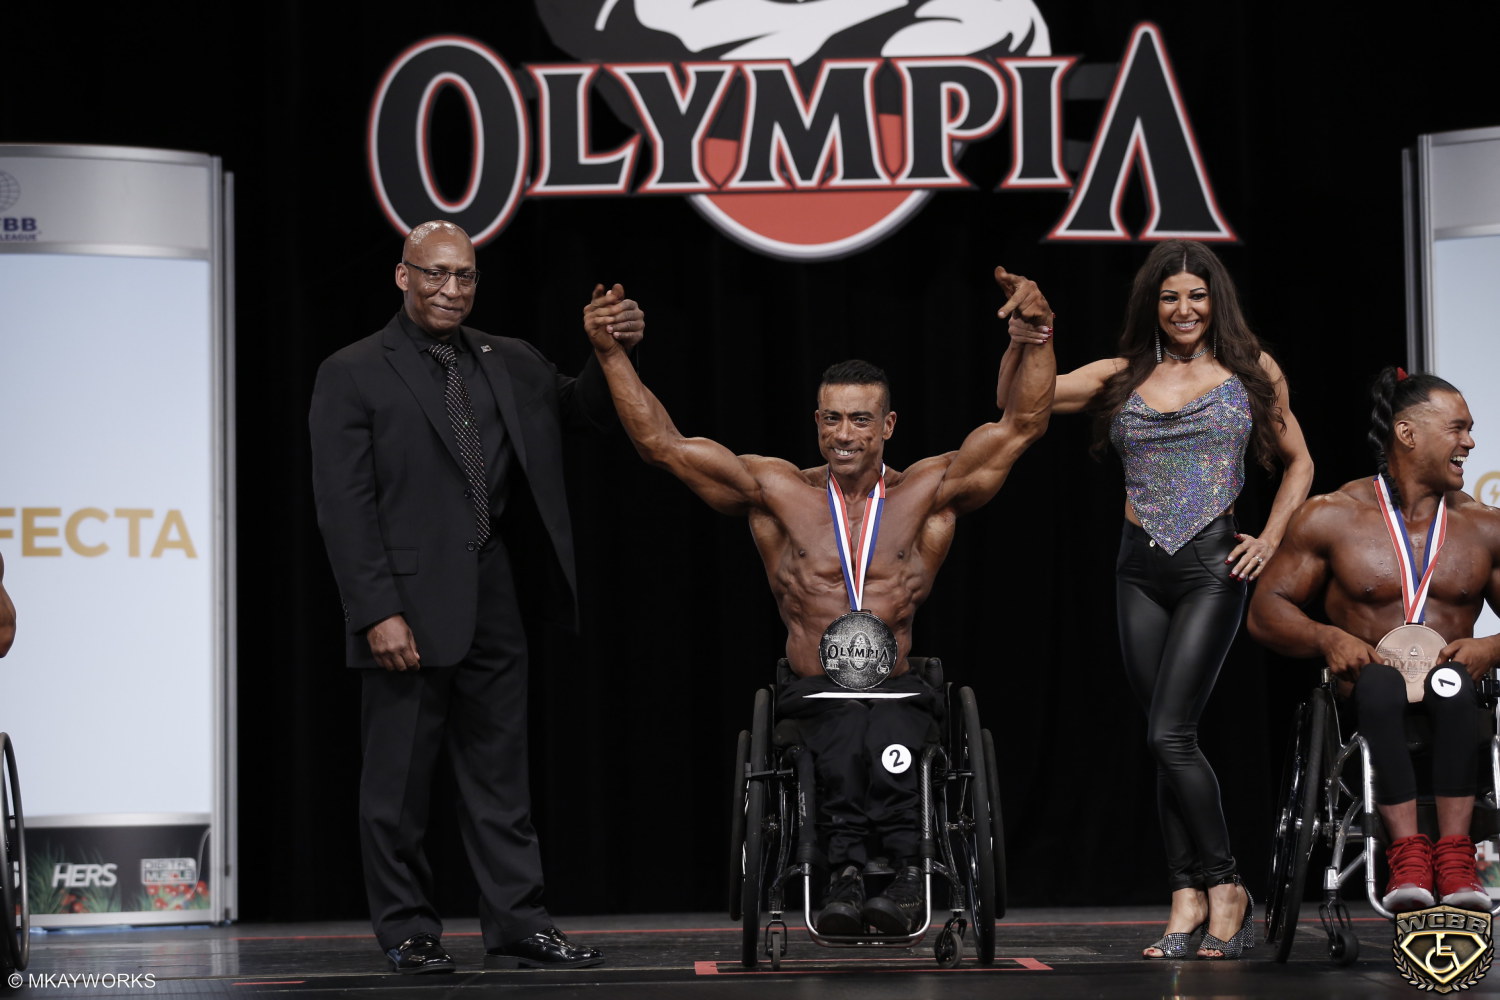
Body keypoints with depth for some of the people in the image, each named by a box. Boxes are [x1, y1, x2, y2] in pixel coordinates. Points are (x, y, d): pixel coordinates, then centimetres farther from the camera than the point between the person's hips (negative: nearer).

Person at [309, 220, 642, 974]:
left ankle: (516, 927, 13)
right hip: (409, 606, -5)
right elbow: (344, 508, -9)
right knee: (398, 783, 3)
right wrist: (379, 612, -16)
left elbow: (584, 410, 20)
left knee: (500, 775, 9)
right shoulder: (354, 375, -4)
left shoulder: (508, 365, 11)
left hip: (490, 600, 5)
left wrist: (614, 353, -2)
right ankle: (408, 933, 12)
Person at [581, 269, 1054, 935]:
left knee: (889, 730, -37)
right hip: (813, 692, 0)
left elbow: (1021, 425, 4)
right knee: (841, 732, -37)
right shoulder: (777, 493, 11)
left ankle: (849, 873, -51)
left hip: (899, 688, 0)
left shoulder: (927, 494, 11)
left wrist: (1035, 336, -11)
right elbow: (660, 442, 8)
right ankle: (904, 874, -51)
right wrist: (610, 355, -1)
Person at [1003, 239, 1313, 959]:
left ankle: (1224, 888, -3)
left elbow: (1297, 463, 16)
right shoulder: (1123, 378, 10)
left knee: (1169, 734, -14)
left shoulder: (1251, 373, 6)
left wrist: (1270, 540, 4)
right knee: (1171, 741, 4)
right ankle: (1188, 900, 7)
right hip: (1140, 568, 4)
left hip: (1213, 564, -4)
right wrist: (1027, 339, -11)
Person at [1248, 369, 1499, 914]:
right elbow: (1267, 609, 9)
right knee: (1380, 683, -38)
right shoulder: (1331, 516, 8)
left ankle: (1454, 855, -44)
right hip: (1365, 700, -1)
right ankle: (1407, 850, -46)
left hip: (1449, 698, 1)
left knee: (1452, 682, -36)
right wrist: (1327, 638, -11)